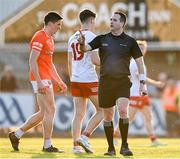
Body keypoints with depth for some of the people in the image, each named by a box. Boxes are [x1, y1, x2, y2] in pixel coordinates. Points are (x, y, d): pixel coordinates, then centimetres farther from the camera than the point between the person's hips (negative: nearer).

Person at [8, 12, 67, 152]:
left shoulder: (50, 39, 19)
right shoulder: (39, 37, -12)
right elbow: (32, 61, -18)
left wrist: (59, 81, 22)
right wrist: (39, 82, -23)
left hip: (47, 79, 10)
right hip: (41, 78, -10)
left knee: (43, 113, 12)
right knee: (50, 110, -8)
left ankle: (16, 135, 20)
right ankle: (47, 145, -1)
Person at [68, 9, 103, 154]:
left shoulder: (72, 38, 14)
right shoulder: (91, 36, -8)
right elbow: (94, 60, -15)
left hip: (75, 80, 7)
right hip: (89, 80, -7)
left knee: (79, 114, 7)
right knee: (102, 111, 3)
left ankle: (76, 145, 2)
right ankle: (84, 136, -9)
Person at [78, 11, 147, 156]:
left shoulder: (130, 41, 3)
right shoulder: (102, 39, 8)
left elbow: (140, 62, 6)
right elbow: (86, 48, -1)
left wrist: (143, 82, 1)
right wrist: (82, 43, -25)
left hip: (123, 82, -2)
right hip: (105, 82, 2)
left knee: (123, 110, -21)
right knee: (108, 116, 5)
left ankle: (124, 146, -12)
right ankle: (111, 148, 17)